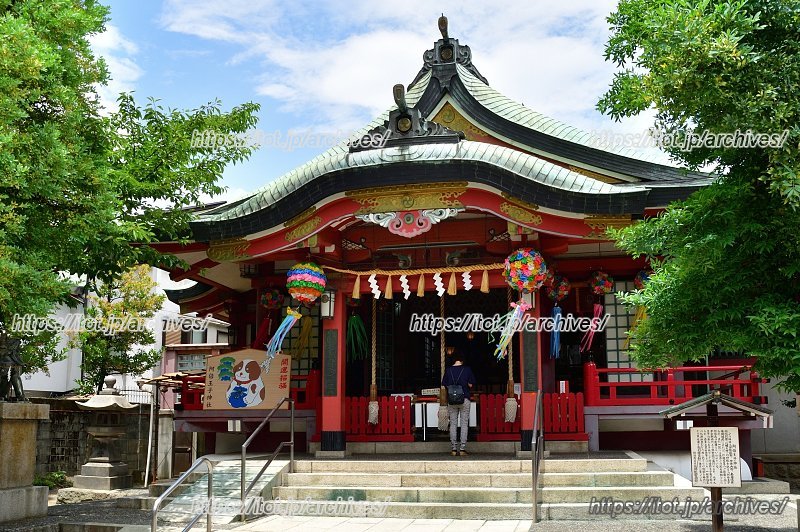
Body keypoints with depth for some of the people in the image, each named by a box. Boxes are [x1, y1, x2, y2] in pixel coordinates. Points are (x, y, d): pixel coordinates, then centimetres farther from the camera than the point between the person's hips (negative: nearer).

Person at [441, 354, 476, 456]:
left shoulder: (448, 370, 3)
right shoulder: (467, 369, -2)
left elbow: (444, 385, 7)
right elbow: (471, 385, 2)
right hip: (465, 398, -1)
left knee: (453, 424, 6)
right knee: (464, 424, 3)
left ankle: (453, 449, 4)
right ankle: (462, 449, -1)